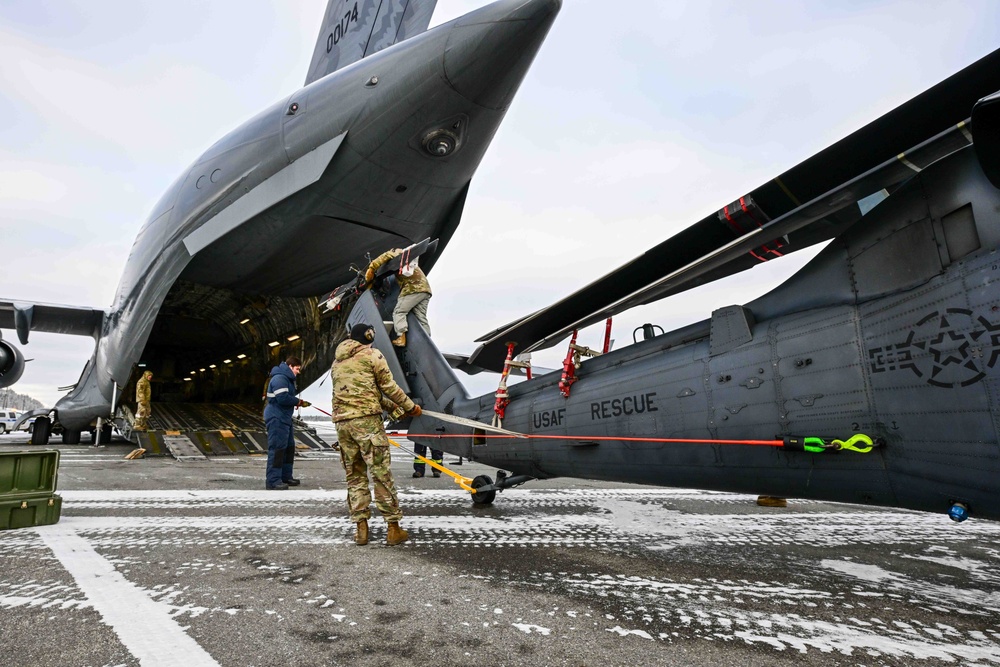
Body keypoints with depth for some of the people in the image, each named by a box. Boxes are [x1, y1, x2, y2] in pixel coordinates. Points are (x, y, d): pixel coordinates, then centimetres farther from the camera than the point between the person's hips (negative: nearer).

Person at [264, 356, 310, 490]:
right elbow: (283, 398, -27)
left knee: (289, 447, 16)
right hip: (277, 418, -11)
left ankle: (286, 476, 24)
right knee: (277, 448, -10)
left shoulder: (287, 378, 18)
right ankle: (273, 481, -7)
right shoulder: (280, 378, -17)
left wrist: (297, 402, 1)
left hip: (284, 418, 11)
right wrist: (297, 401, -14)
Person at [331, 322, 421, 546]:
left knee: (354, 475, 11)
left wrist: (391, 406, 28)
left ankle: (361, 528, 13)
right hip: (367, 420, -6)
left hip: (342, 422, 6)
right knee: (381, 473, -2)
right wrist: (411, 407, 14)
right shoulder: (372, 355, 2)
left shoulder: (337, 362, 23)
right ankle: (393, 528, 2)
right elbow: (389, 386, 1)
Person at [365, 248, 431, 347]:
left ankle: (401, 338, -20)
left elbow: (385, 256, -6)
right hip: (425, 288, 8)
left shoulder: (397, 252, 10)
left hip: (414, 288, -8)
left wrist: (371, 268, -3)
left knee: (399, 311, -8)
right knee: (421, 317, 6)